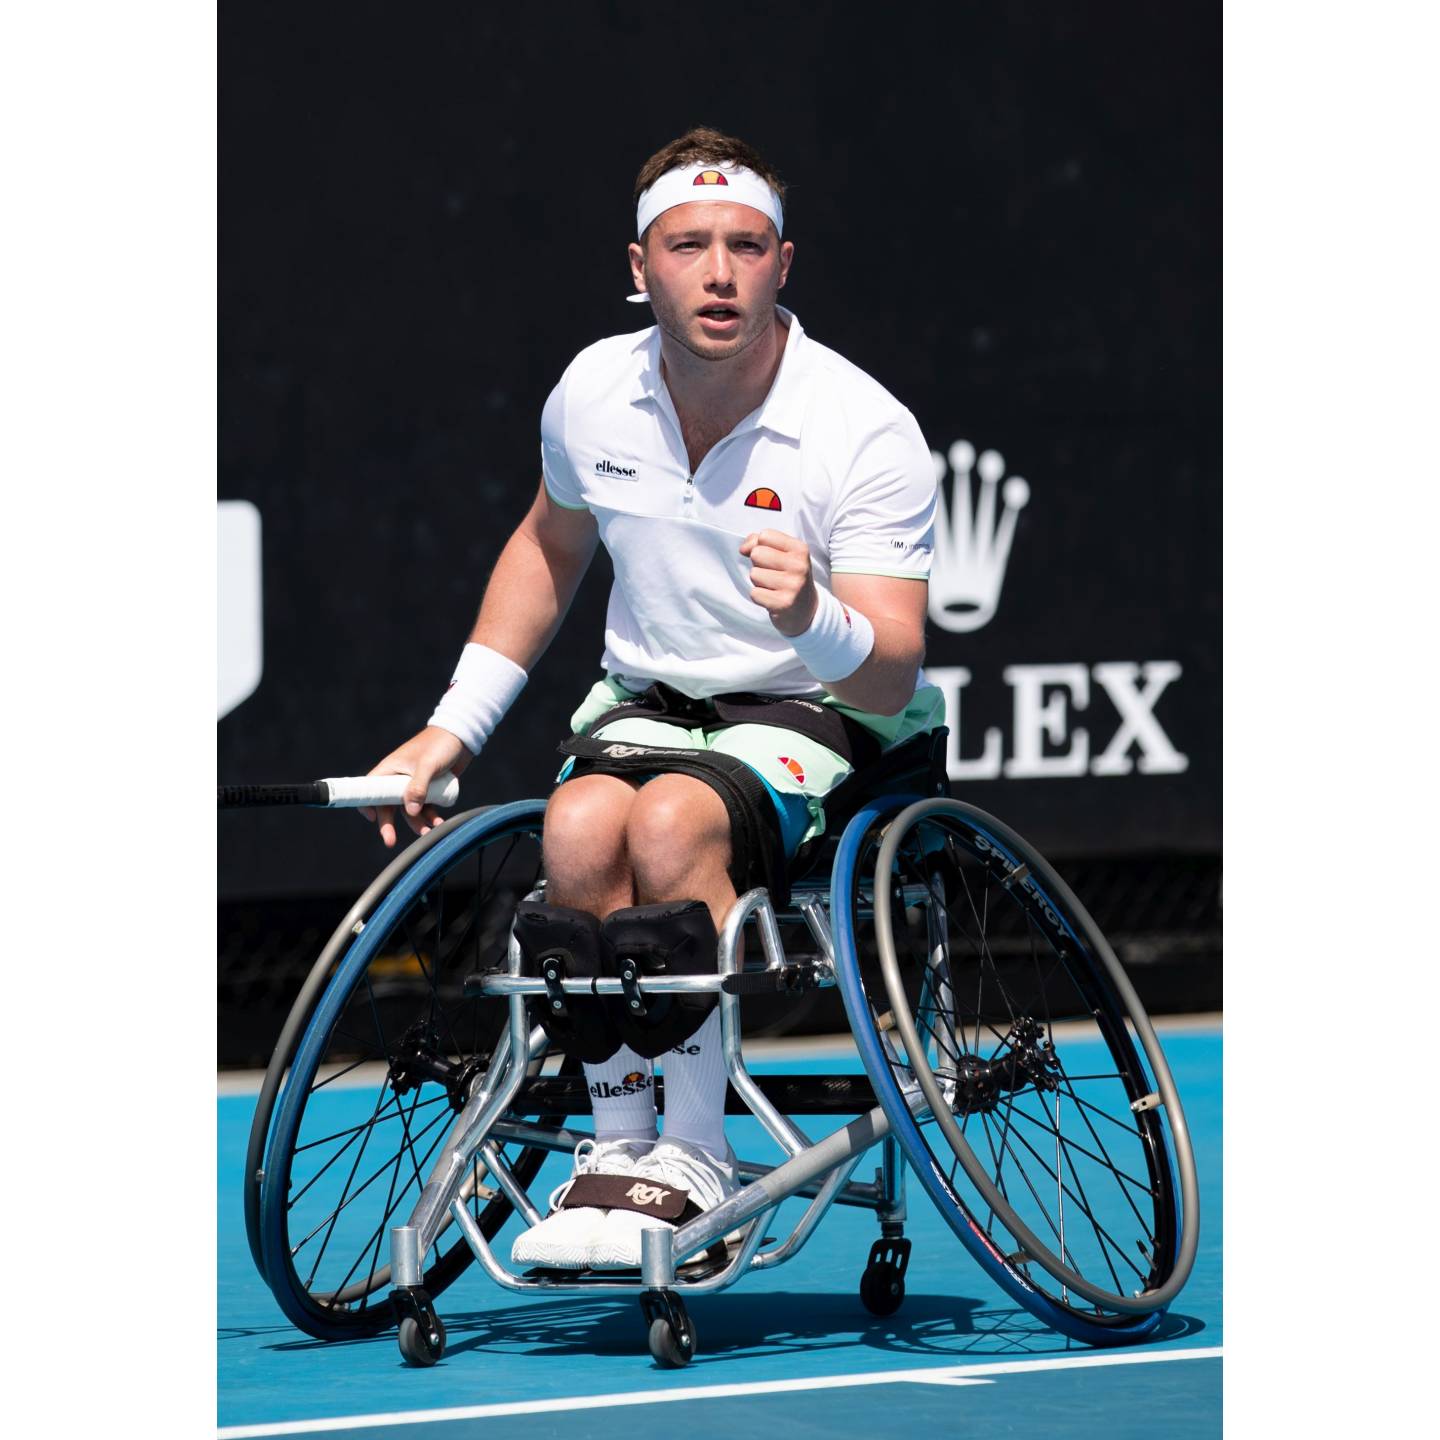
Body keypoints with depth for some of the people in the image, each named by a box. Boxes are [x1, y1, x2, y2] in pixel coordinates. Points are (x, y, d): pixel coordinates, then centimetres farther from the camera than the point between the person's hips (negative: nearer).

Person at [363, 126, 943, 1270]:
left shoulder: (869, 433, -17)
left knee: (671, 820, -36)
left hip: (820, 713, -4)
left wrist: (816, 624, -43)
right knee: (581, 824, -32)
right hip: (649, 698, 4)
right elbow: (550, 543, 20)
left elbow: (894, 676, -20)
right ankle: (617, 1146, -18)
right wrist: (451, 730, 16)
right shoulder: (592, 395, -3)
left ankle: (696, 1163, -24)